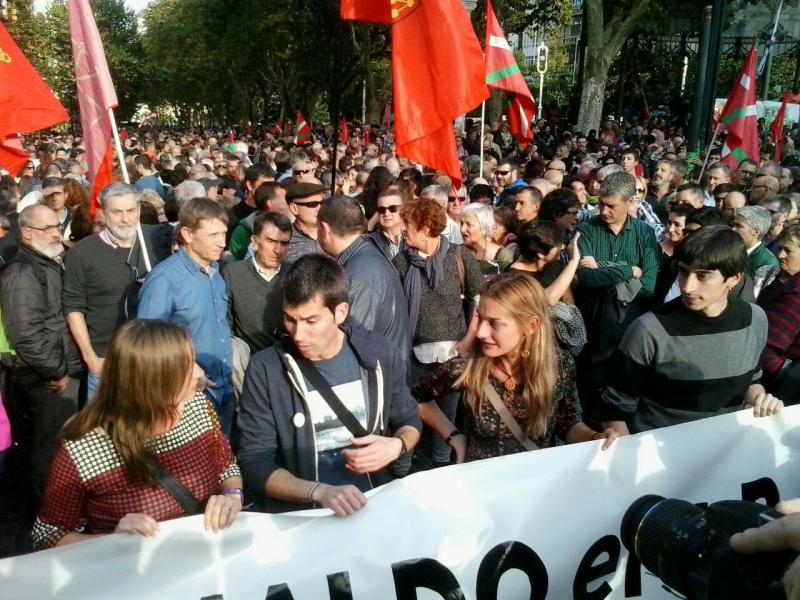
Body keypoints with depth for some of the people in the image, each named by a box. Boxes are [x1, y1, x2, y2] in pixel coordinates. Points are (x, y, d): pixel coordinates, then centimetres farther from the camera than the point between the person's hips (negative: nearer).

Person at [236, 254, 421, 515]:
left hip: (372, 504, 1)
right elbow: (255, 464, -8)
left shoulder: (380, 353, -2)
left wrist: (395, 446, -9)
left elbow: (409, 421, 12)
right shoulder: (264, 370, -8)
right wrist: (319, 492, -22)